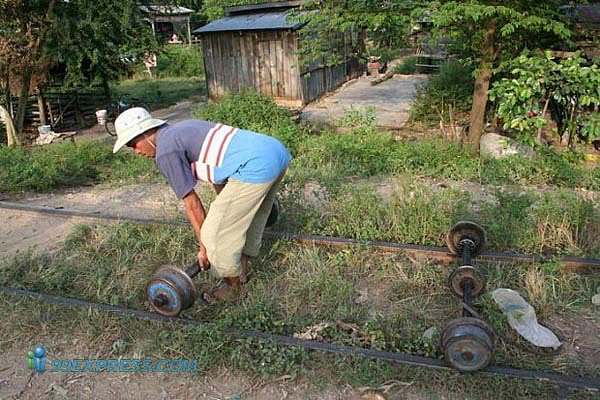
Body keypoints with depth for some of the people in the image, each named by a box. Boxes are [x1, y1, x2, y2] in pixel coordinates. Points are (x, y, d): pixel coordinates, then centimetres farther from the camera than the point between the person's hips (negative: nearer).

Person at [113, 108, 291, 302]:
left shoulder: (165, 151, -1)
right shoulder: (184, 130, 26)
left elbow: (192, 203, 2)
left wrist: (204, 246, 14)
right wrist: (226, 208, 41)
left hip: (257, 166, -10)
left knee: (217, 232, 5)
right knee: (247, 214, 29)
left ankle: (232, 286, 24)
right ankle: (243, 268, 43)